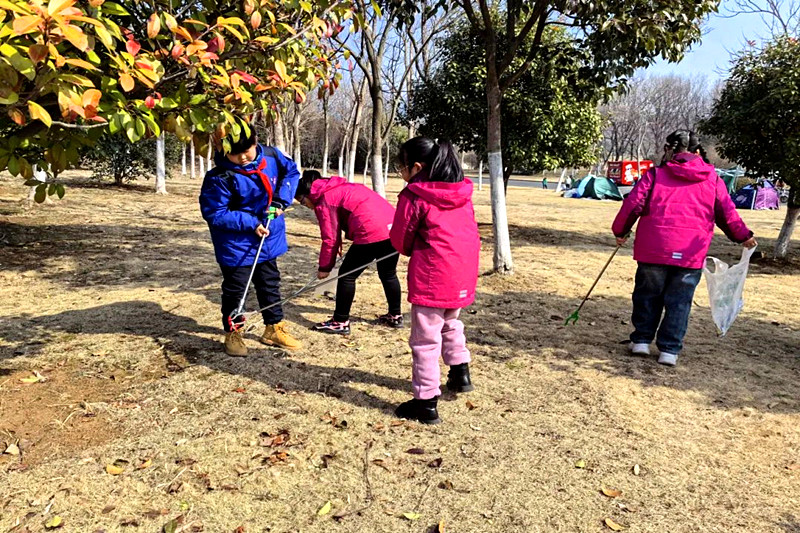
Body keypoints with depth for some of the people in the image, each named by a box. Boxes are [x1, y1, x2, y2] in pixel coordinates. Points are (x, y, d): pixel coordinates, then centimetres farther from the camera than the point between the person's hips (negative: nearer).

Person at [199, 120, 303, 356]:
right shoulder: (220, 177, -23)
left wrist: (282, 200, -8)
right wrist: (250, 223, -25)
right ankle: (232, 333, 26)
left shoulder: (271, 156, -9)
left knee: (270, 284, 18)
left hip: (268, 239, 6)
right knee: (235, 289, 6)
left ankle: (274, 328, 34)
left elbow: (291, 171, 8)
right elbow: (214, 214, -21)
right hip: (237, 246, -5)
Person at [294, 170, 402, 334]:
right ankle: (395, 316, 36)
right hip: (394, 227, 9)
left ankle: (340, 322, 14)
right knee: (388, 274, 24)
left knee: (347, 276, 6)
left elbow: (330, 238, 1)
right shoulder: (342, 188, 27)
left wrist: (324, 267, 11)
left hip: (371, 234, -9)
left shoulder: (324, 201, 2)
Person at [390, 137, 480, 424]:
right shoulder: (462, 191, 7)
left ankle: (426, 401, 9)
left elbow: (400, 239, -6)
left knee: (425, 339, 2)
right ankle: (460, 373, 40)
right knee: (450, 322, 30)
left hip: (432, 274, -7)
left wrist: (412, 250, 16)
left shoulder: (414, 196, -13)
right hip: (464, 271, 8)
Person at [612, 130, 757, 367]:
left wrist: (621, 231, 11)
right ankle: (669, 350, 11)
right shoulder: (712, 180, 9)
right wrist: (743, 236, 26)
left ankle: (641, 340, 20)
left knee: (647, 295, 15)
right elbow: (727, 213, 11)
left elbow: (633, 204, -1)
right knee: (679, 302, 9)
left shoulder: (655, 175, 3)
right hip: (691, 253, 1)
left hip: (654, 249, -1)